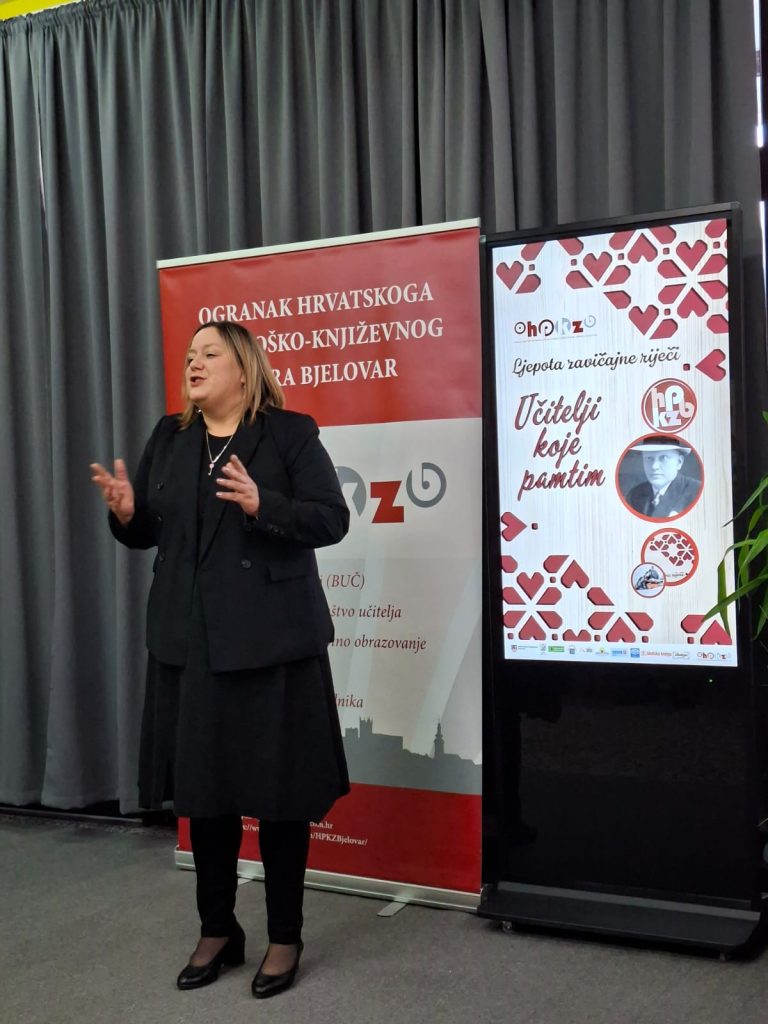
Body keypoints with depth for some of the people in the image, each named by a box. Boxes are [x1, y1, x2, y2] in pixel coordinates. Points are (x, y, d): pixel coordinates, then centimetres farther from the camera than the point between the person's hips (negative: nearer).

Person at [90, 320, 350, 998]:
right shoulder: (169, 439, 12)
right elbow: (150, 533, 14)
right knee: (201, 786, 11)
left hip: (271, 640, -5)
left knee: (278, 788, 3)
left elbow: (332, 518, -11)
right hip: (190, 642, 5)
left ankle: (285, 937, 19)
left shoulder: (290, 433, -3)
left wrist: (263, 505, -25)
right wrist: (126, 513, -8)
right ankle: (217, 931, 27)